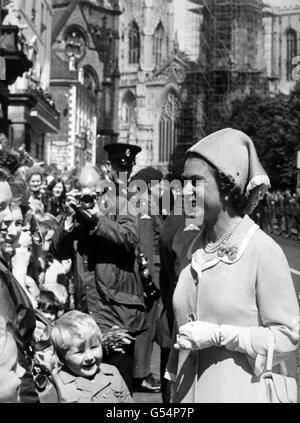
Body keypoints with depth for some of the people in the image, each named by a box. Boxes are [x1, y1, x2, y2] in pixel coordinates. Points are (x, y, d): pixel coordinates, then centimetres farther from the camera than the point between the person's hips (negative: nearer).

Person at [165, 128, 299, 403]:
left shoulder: (263, 251, -14)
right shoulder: (196, 247, 3)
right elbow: (182, 323, 10)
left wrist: (218, 335, -19)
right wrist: (175, 382, 10)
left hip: (239, 392, -5)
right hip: (189, 391, 5)